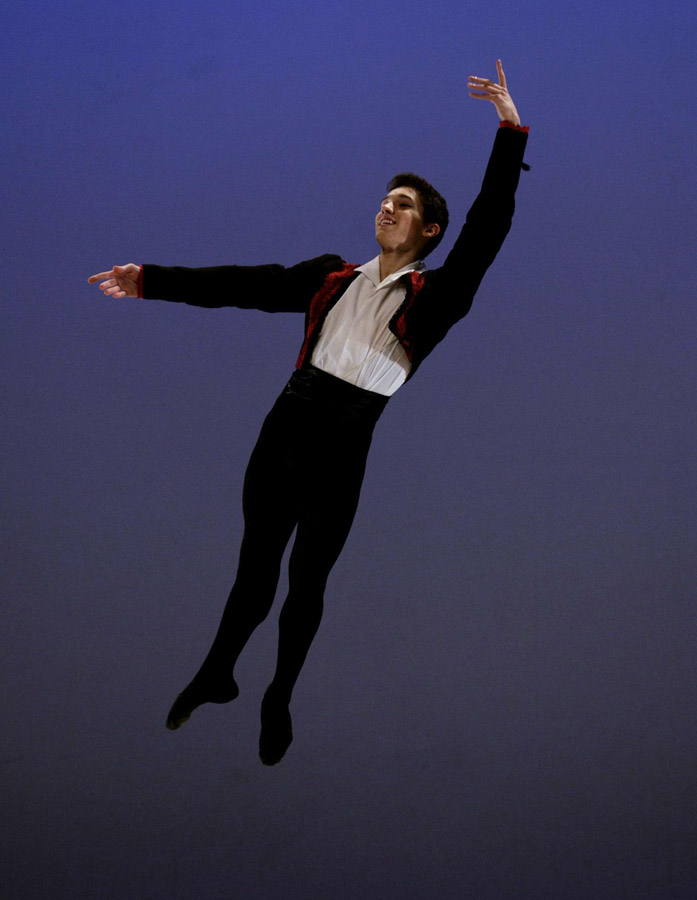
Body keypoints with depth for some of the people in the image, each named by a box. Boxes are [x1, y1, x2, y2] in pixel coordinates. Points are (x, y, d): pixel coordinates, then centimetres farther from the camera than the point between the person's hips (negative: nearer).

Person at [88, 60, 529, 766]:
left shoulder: (431, 296, 3)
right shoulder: (332, 278, 14)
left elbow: (486, 230, -8)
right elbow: (243, 286, 11)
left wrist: (510, 135, -14)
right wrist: (152, 280, 5)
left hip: (356, 441, -3)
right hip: (292, 420, 3)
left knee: (308, 577, 6)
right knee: (256, 559, 10)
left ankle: (278, 702, 23)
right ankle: (217, 675, 27)